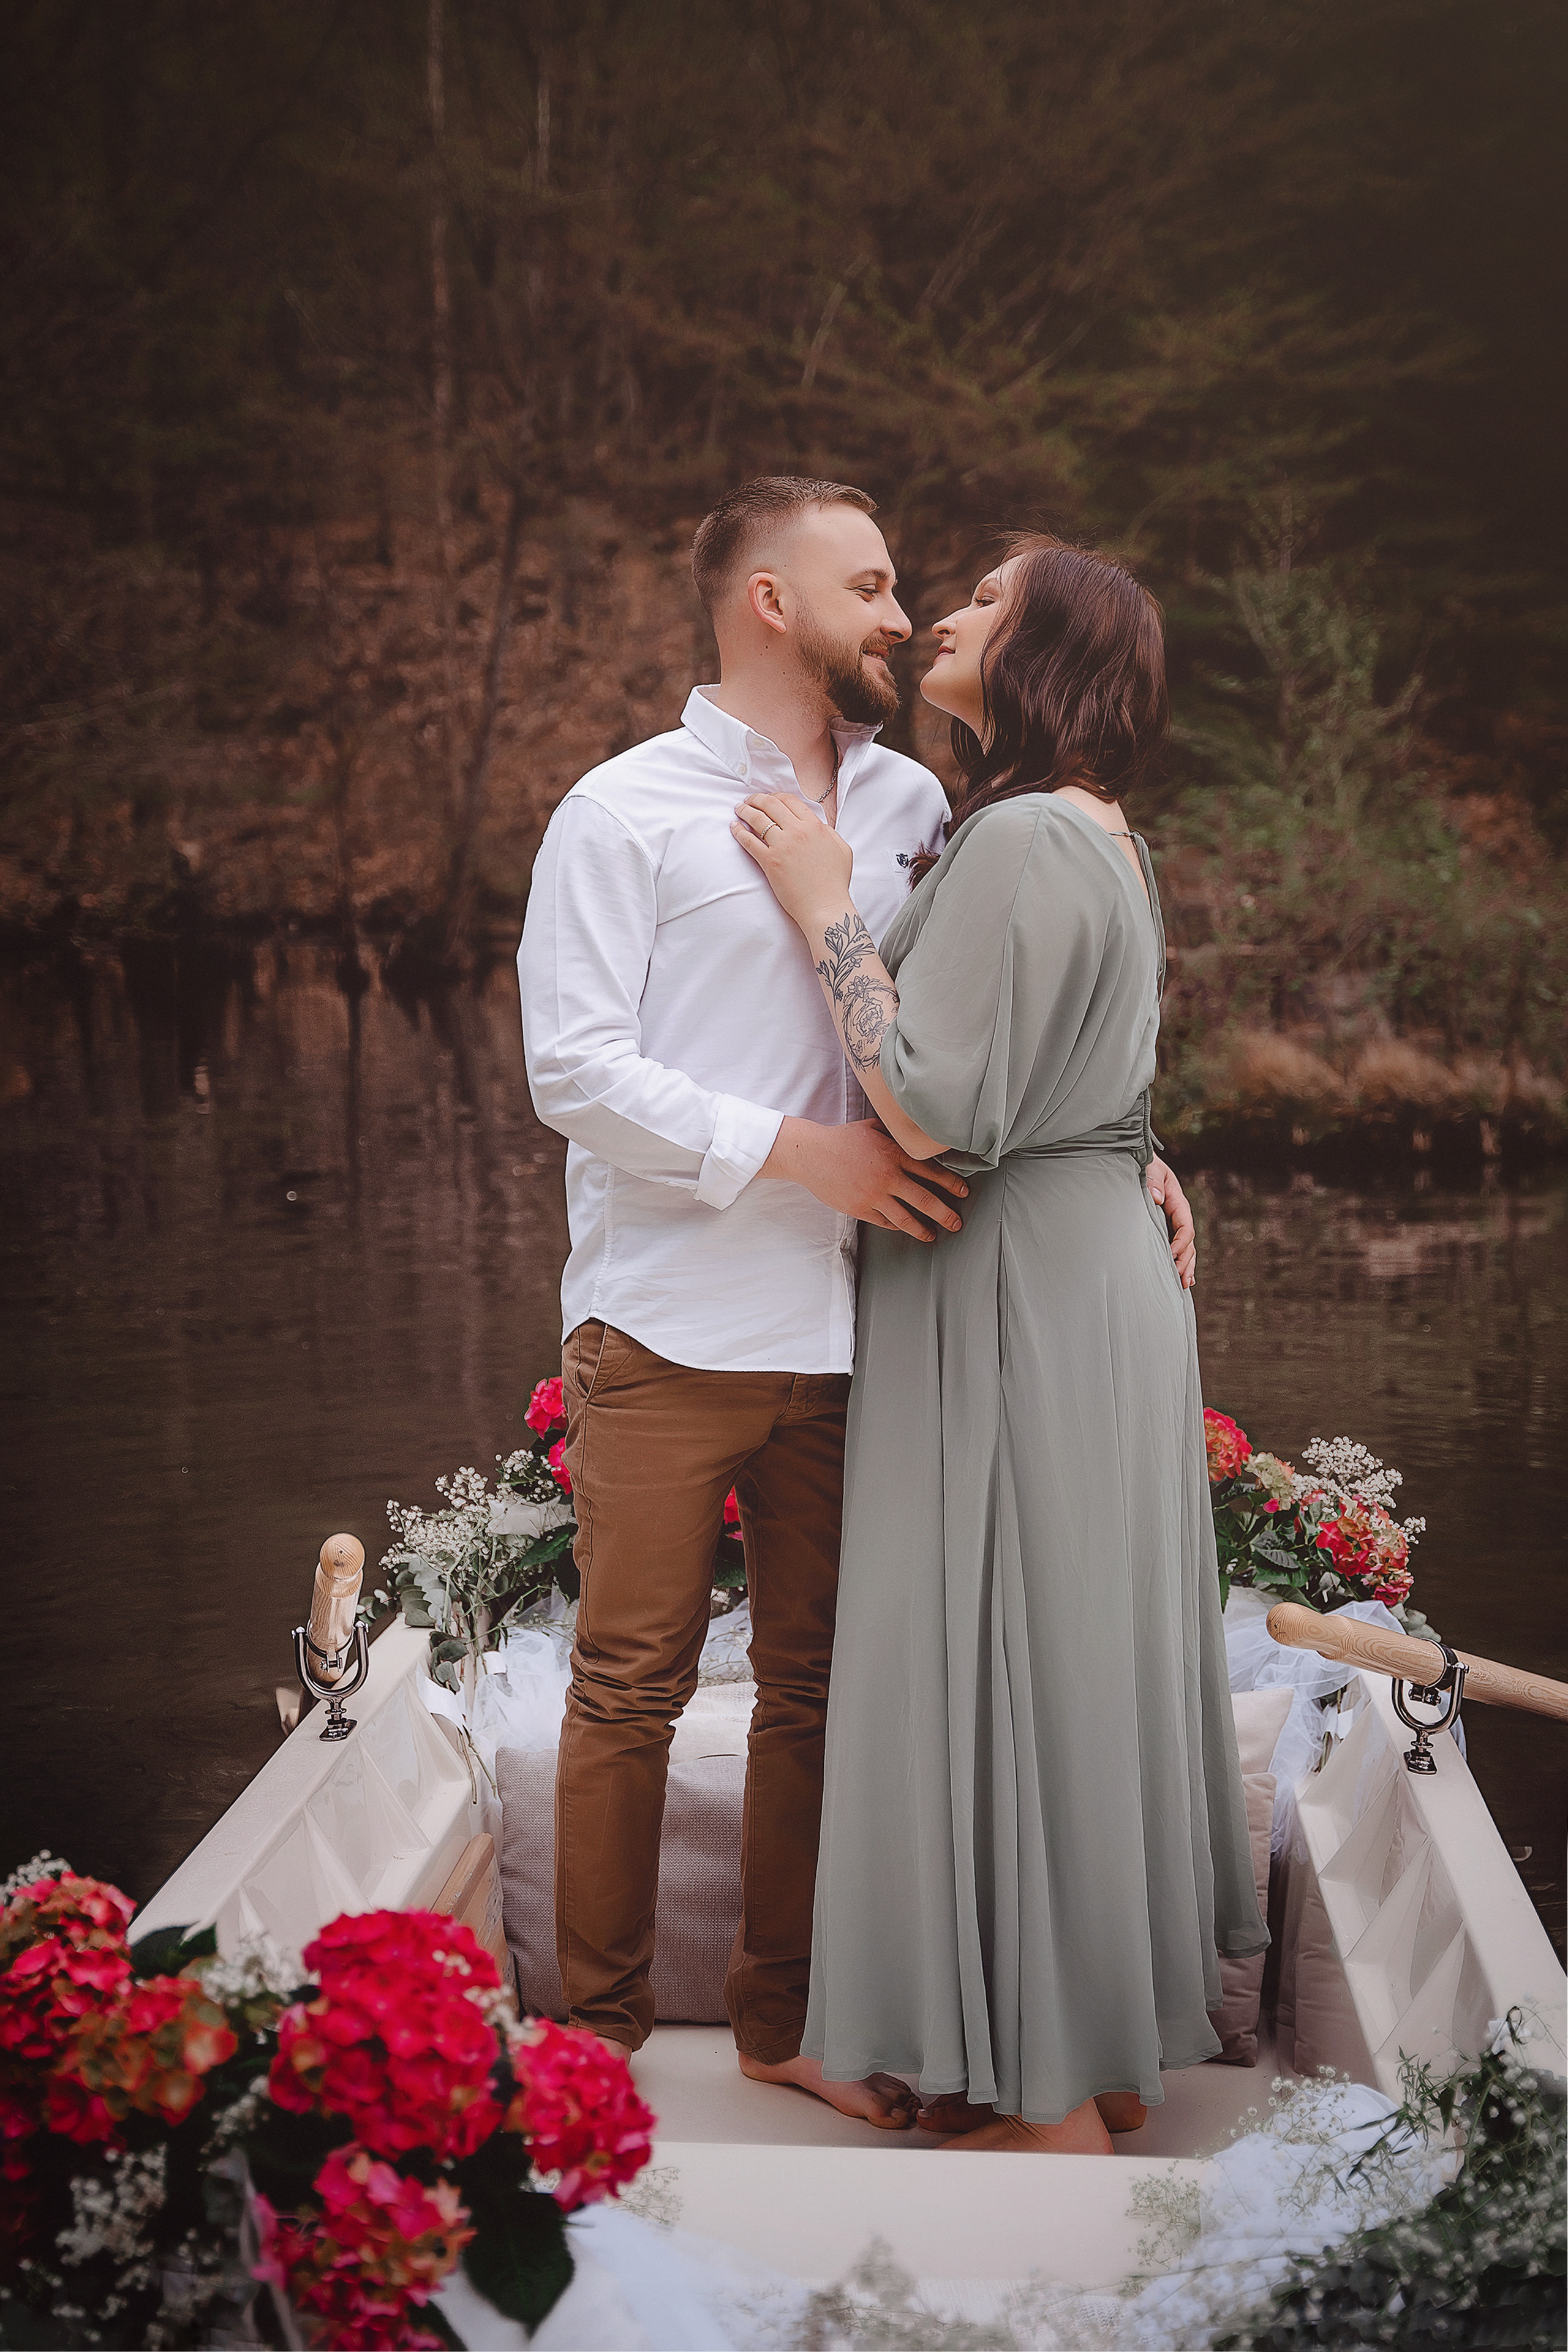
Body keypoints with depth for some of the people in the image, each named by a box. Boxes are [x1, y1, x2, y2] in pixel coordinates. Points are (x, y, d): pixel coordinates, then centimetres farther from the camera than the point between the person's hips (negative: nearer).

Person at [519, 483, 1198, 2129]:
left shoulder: (912, 805, 12)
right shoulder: (628, 812, -4)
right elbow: (572, 1068, -10)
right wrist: (802, 1150, -17)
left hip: (839, 1328, 5)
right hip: (665, 1329, -5)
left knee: (816, 1680, 12)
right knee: (633, 1682, 3)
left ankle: (785, 2019, 25)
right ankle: (597, 2028, 18)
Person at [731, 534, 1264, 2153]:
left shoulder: (1021, 839, -18)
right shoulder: (1099, 839, 14)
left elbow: (932, 1114, -23)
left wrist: (824, 907, -16)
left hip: (1017, 1298, -10)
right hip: (1099, 1275, 10)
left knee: (1009, 1667, -2)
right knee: (1081, 1658, 15)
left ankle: (1056, 2107, 9)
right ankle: (1110, 2050, 26)